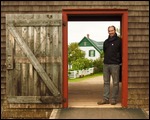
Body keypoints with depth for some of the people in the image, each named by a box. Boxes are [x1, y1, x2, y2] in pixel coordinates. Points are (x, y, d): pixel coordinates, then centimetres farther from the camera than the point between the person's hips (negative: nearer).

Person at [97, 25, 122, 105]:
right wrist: (107, 59, 14)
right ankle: (105, 99, 10)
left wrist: (119, 61, -1)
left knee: (115, 83, 1)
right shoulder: (106, 42, 15)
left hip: (115, 65, -5)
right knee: (106, 82, 6)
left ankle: (114, 99, 6)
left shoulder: (119, 40, 0)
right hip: (106, 64, 5)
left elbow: (121, 52, 0)